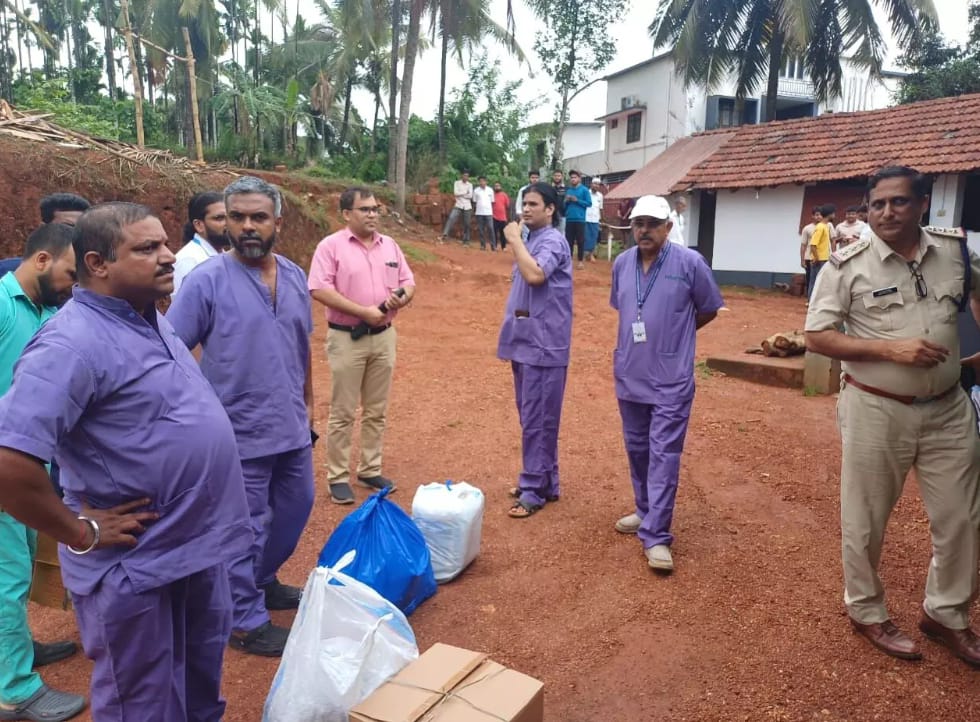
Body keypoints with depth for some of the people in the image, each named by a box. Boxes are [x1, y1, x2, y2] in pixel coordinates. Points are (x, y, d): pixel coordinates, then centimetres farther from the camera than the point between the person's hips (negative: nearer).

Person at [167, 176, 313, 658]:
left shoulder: (295, 277, 4)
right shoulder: (206, 280, -13)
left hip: (292, 428, 7)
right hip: (239, 433, -6)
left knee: (295, 508, 20)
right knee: (244, 529, 6)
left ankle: (263, 581, 44)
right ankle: (247, 621, 26)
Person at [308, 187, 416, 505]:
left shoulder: (390, 245, 9)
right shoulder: (331, 245, -8)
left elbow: (408, 282, 12)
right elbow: (319, 289, -17)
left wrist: (402, 298, -12)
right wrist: (363, 311, -20)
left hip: (384, 337, 5)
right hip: (347, 338, -5)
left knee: (376, 410, 12)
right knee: (343, 412, 3)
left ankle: (370, 470, 25)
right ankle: (338, 476, 14)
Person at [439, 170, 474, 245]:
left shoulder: (470, 185, 9)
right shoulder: (457, 183, 5)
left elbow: (470, 196, -5)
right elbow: (456, 193, -10)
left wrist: (460, 194, -6)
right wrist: (465, 192, -6)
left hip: (467, 206, 2)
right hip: (458, 205, -2)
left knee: (466, 224, 3)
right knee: (451, 218, -22)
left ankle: (466, 240, 12)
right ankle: (444, 235, -30)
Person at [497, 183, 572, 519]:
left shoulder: (553, 241, -11)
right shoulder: (529, 239, 16)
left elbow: (535, 275, -30)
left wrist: (514, 240, -17)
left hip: (544, 345, -10)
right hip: (525, 341, 10)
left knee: (538, 420, -4)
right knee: (531, 417, 15)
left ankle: (534, 490, 5)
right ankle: (545, 482, 27)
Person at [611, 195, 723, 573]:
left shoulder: (690, 262, -10)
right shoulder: (621, 263, 4)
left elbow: (709, 310, 1)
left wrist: (673, 335, 7)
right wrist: (640, 337, 11)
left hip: (671, 379, -5)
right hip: (629, 375, 5)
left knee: (664, 455, -4)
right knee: (637, 449, 16)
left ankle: (655, 535, 1)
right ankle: (647, 511, 35)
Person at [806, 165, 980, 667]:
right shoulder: (848, 265, -10)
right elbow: (816, 336, -11)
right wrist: (890, 348, -20)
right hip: (875, 410, -4)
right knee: (866, 521, 9)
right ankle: (866, 612, 32)